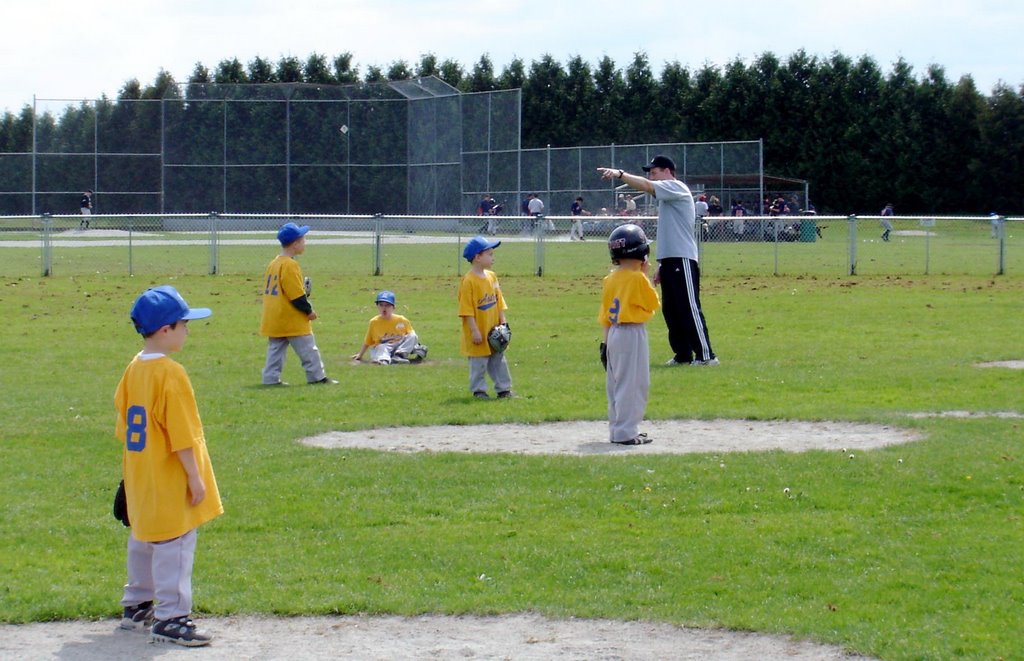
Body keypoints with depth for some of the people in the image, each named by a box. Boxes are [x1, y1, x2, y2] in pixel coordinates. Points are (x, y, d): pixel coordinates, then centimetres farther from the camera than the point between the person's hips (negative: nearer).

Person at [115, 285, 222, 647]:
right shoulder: (170, 374, -20)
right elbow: (182, 436, -21)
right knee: (174, 545, -5)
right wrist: (195, 476, -16)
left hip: (140, 478, 9)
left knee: (143, 540, 20)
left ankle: (136, 606, 31)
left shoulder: (134, 368, 6)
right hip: (169, 481, -9)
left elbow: (125, 424, 14)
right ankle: (170, 619, -5)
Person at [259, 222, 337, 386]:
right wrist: (309, 310, -8)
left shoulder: (273, 264, 11)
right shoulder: (290, 265, -17)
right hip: (292, 319, -8)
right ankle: (317, 376, 7)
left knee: (276, 350, 10)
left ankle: (271, 378, 7)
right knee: (308, 349, 2)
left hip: (273, 320, 9)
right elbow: (297, 295, -19)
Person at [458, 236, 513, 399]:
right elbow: (467, 309, -17)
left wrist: (503, 323, 7)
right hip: (479, 333, -7)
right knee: (478, 363, 3)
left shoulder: (491, 276, 6)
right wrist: (474, 331, -18)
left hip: (493, 330, 7)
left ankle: (504, 389, 21)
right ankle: (479, 390, 15)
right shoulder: (469, 281, -17)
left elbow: (499, 302, 12)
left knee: (498, 360, 13)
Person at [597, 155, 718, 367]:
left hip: (682, 260, -10)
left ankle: (706, 355, -11)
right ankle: (683, 354, 15)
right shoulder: (666, 196, 21)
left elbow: (646, 186, -25)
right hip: (670, 261, 10)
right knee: (671, 309, 11)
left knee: (689, 309, -11)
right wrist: (661, 265, 21)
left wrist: (619, 174, -28)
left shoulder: (677, 188, -8)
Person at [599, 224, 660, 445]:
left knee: (616, 383, 14)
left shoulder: (610, 280, 8)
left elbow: (605, 316, 11)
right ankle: (626, 432, -7)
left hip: (613, 334, 8)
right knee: (633, 383, -5)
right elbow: (653, 304, 0)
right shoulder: (638, 279, -13)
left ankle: (617, 430, 20)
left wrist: (606, 342, 16)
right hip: (633, 334, -8)